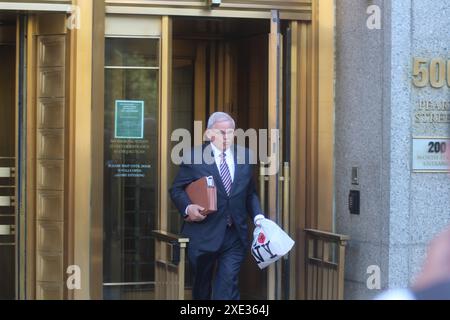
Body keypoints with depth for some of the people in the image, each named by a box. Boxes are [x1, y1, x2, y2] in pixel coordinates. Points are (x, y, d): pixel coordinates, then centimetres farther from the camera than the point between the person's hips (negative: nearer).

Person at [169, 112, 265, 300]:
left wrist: (258, 216, 0)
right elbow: (176, 189, 2)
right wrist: (188, 207, -16)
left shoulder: (245, 157, 7)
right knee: (202, 286, 13)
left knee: (228, 287, -9)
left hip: (235, 235, 1)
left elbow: (250, 193, 15)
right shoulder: (193, 157, -3)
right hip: (203, 234, -1)